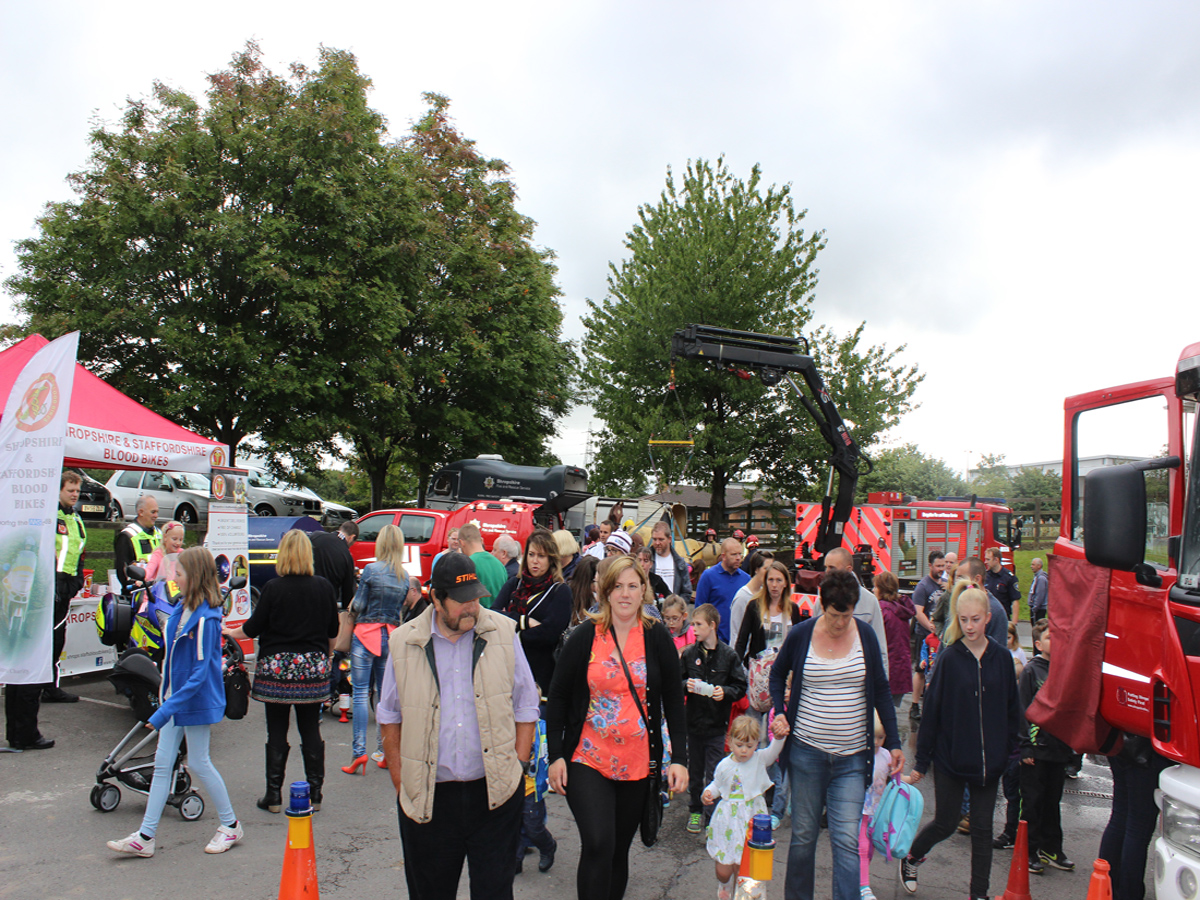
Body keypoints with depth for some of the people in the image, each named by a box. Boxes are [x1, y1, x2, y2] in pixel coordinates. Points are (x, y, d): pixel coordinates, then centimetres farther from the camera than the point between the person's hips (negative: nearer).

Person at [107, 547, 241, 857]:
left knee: (198, 763, 5)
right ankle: (145, 837, 19)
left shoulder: (205, 619, -24)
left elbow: (200, 672, -25)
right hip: (175, 697, 8)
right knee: (162, 763, 11)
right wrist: (165, 698, 18)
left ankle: (230, 825, 23)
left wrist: (165, 711, -25)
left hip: (196, 701, -8)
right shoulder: (182, 609, 3)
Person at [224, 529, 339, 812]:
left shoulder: (273, 588, -10)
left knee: (277, 732, 7)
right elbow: (333, 631, 7)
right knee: (311, 730, 10)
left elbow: (253, 627, -3)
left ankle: (273, 796, 14)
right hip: (314, 667, 2)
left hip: (277, 667, -2)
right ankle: (314, 794, 15)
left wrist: (231, 632, 17)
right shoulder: (324, 588, -1)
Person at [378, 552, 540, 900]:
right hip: (429, 796, 1)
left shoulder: (503, 633, -2)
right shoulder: (405, 643, -1)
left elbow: (526, 708, 5)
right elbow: (390, 718, 8)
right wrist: (400, 781, 4)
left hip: (494, 792, 0)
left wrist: (519, 767, -1)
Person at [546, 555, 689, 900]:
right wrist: (556, 755, -4)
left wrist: (679, 757, -1)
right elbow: (558, 697, 1)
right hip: (587, 759, -2)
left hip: (638, 762, 2)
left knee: (619, 849, 12)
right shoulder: (585, 636, -4)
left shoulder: (657, 637, 0)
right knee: (598, 845, -15)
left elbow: (674, 700, 4)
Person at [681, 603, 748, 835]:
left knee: (713, 775, -2)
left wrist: (725, 692, -19)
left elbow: (740, 687, -1)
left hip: (717, 723, -3)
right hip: (694, 722, 3)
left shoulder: (728, 655, -6)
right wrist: (686, 685, -11)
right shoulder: (689, 654, 2)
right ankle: (696, 811, 31)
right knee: (695, 771, 14)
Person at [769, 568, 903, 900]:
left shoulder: (865, 634, -1)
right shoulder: (800, 634, -4)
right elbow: (778, 675, 14)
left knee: (847, 840, -5)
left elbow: (880, 689, 8)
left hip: (852, 757, 0)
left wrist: (893, 743, 6)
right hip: (806, 751, 0)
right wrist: (778, 712, -2)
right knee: (803, 835, 10)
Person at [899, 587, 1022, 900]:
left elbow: (1012, 708, 7)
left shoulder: (1001, 657, -3)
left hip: (989, 758, 2)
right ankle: (910, 859, 33)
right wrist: (921, 760, -6)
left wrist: (1011, 750, 4)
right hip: (951, 757, -2)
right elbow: (932, 710, -7)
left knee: (982, 827, 9)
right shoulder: (949, 658, -9)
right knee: (946, 824, 8)